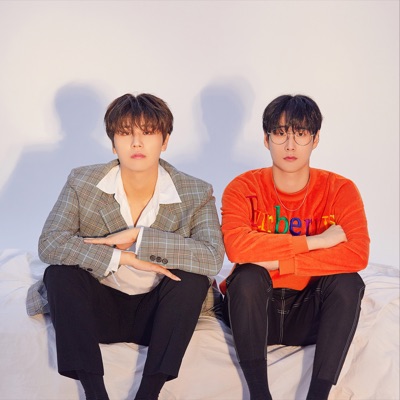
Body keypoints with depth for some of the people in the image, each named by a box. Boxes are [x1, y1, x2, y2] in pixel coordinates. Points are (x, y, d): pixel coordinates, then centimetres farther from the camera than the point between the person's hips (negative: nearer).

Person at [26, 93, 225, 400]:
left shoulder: (196, 194, -10)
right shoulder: (82, 183, -7)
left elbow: (213, 258, -26)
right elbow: (49, 243, -19)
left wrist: (138, 237, -30)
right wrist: (124, 257, -29)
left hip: (156, 314, 0)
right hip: (101, 306, 1)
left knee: (193, 277, -27)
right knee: (59, 270, -24)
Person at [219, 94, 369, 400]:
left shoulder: (340, 190, -8)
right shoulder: (244, 188, -10)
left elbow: (357, 254, -25)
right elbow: (235, 246, -30)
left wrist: (277, 261, -28)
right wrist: (316, 241, -27)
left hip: (310, 316, 1)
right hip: (255, 311, -1)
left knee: (347, 282, -26)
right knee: (247, 276, -30)